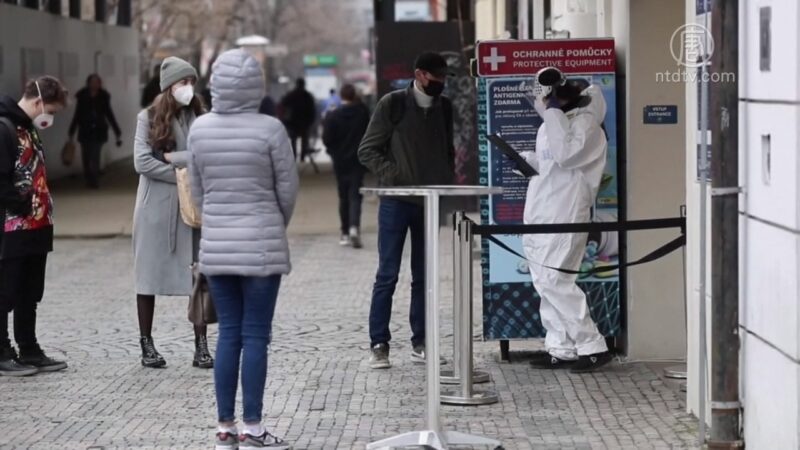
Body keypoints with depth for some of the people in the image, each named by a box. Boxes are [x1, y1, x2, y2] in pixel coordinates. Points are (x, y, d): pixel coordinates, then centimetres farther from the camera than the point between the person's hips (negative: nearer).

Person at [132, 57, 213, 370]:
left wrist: (172, 158, -11)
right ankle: (146, 345, 14)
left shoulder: (199, 118, 5)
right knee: (149, 274, 5)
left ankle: (201, 346, 3)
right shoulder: (149, 118, 0)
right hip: (156, 206, -1)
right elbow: (142, 162, -9)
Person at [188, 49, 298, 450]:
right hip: (261, 246, -4)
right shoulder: (269, 129, -12)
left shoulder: (200, 129, 1)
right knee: (255, 336, 0)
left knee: (228, 334, 10)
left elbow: (197, 189, 8)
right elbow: (287, 187, -4)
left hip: (216, 246, 4)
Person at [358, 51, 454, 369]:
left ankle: (420, 343, 14)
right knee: (387, 275, -3)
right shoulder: (393, 105, -5)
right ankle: (379, 345, 1)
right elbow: (367, 150, -4)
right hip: (396, 201, -4)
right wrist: (393, 176, -16)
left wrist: (447, 181, 6)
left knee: (424, 276, 8)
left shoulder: (444, 108, 10)